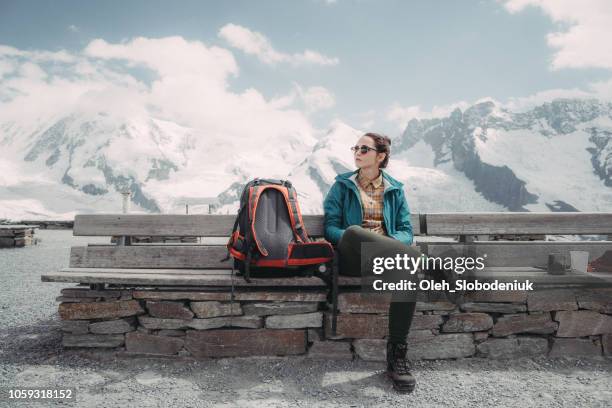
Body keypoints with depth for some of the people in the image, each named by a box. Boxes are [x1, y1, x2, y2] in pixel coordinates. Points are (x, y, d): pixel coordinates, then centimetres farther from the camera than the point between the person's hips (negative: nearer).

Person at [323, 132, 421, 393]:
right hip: (351, 255, -2)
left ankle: (397, 354, -22)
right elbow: (330, 227, 5)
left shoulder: (395, 190, 19)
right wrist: (350, 237, -18)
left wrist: (391, 243, -14)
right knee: (353, 232, -39)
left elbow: (405, 230, 11)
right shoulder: (342, 186, 15)